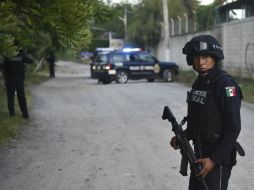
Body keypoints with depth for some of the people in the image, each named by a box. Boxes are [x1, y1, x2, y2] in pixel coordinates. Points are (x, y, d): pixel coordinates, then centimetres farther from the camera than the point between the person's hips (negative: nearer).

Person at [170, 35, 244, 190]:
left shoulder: (225, 84, -16)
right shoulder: (199, 82, 9)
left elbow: (233, 127, -20)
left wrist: (214, 159, -22)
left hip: (218, 157, -8)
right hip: (200, 154, 8)